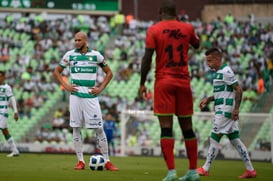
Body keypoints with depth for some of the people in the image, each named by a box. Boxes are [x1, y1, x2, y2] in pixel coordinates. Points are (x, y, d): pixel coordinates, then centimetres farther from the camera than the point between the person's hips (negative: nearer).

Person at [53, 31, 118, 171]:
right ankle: (80, 161, 7)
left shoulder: (96, 55, 3)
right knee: (76, 128, 0)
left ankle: (107, 162, 1)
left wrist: (100, 88, 2)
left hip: (91, 96, -1)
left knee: (99, 128, -3)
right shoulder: (69, 55, 5)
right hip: (75, 95, 1)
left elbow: (109, 73, 13)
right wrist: (66, 86, 1)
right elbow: (57, 72, 15)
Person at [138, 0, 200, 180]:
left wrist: (142, 83, -1)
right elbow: (197, 44, 26)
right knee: (187, 127, 10)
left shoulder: (154, 30, -3)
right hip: (183, 81, 3)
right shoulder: (187, 28, 5)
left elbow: (147, 58, -8)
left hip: (163, 81, -3)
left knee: (166, 127, -6)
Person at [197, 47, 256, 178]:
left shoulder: (225, 72, -13)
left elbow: (238, 90, -16)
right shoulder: (219, 72, 17)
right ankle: (250, 170, 8)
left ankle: (205, 169, 2)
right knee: (235, 140, 8)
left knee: (214, 138, -4)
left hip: (225, 111, -10)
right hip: (222, 110, 10)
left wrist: (236, 109, -19)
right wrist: (208, 99, 17)